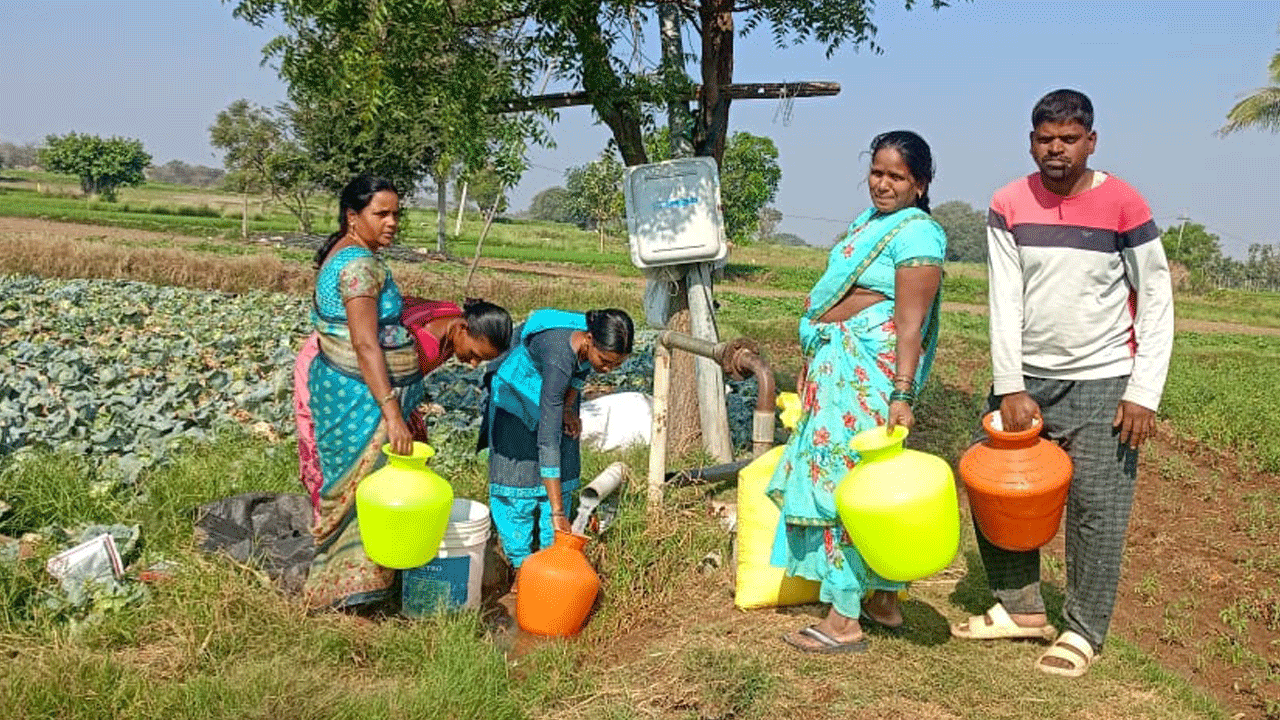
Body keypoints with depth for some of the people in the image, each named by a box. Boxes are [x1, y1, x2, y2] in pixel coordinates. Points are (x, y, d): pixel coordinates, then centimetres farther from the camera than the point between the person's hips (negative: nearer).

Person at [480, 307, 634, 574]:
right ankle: (521, 563, 4)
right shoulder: (559, 359, -46)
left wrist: (569, 406, -9)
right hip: (518, 390, -6)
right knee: (518, 473, -8)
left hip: (558, 394, 6)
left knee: (563, 473, 2)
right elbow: (548, 439, -47)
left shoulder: (596, 343, -28)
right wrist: (557, 512, -48)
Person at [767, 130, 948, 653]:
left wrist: (902, 395, -26)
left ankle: (844, 620, 0)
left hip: (869, 374, -10)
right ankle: (883, 600, 27)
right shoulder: (870, 218, 16)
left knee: (845, 479, -7)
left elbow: (910, 324, -20)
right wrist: (811, 365, 26)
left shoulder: (916, 234, -12)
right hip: (839, 366, 10)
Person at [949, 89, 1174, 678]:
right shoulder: (1009, 205, 0)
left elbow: (1157, 301, -4)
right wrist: (1010, 388, -10)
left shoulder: (1123, 205, -8)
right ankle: (1022, 607, 23)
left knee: (1097, 507, -2)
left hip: (1102, 384, -3)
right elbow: (1004, 300, -4)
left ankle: (1084, 630, 14)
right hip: (1025, 378, 4)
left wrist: (1144, 393, -11)